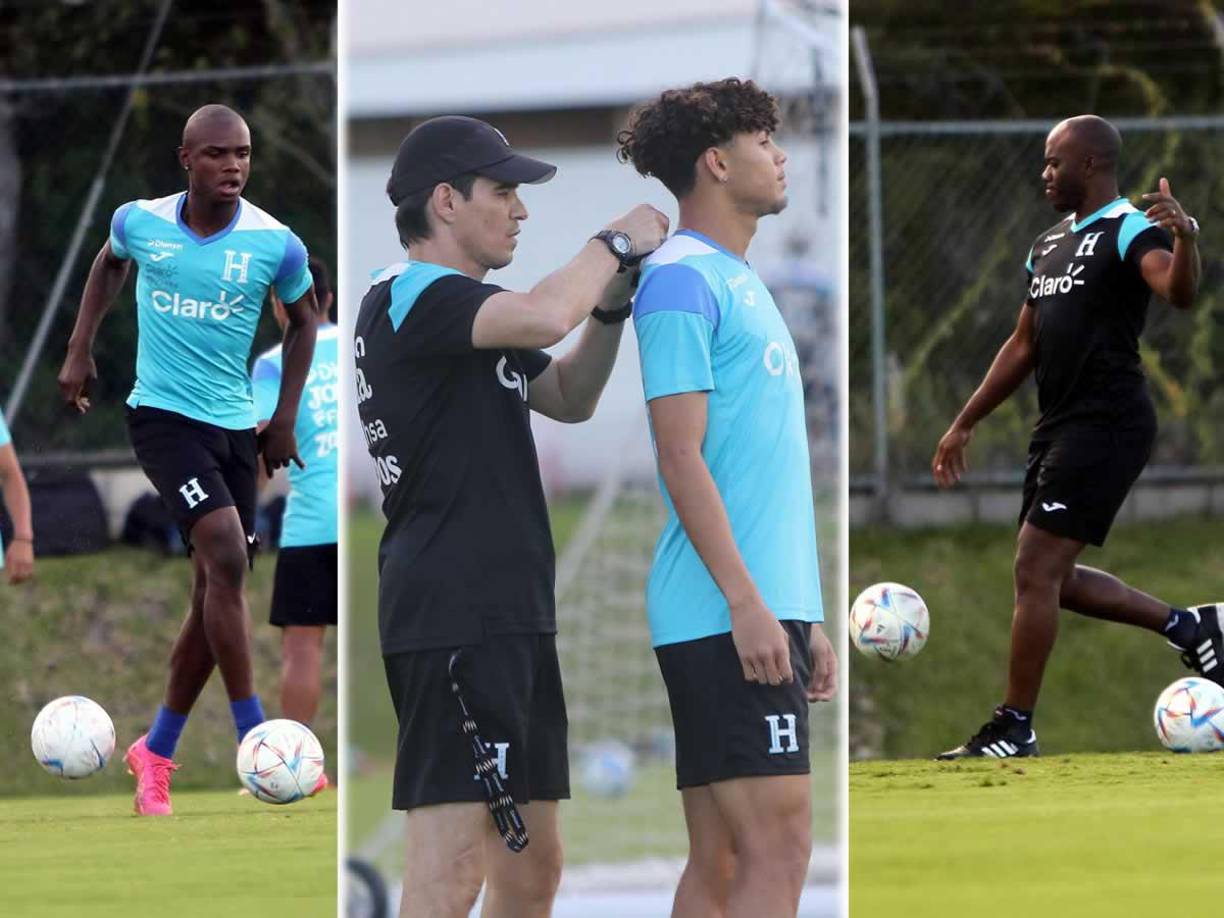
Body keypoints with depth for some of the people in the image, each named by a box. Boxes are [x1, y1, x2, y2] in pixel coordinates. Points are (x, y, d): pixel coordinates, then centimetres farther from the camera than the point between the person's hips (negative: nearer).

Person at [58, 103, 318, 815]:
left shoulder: (276, 244, -7)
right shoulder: (140, 222, -6)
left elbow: (303, 322, 11)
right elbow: (110, 263, 18)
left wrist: (285, 419, 7)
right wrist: (81, 350, 15)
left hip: (237, 427, 3)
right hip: (163, 415, -3)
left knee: (218, 591, 6)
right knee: (225, 556, -21)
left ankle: (157, 751, 22)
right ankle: (257, 743, -18)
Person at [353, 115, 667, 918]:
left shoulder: (461, 314, 21)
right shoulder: (409, 298, -11)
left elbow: (568, 397, 30)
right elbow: (544, 317, -27)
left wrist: (612, 303, 13)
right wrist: (616, 242, -10)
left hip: (511, 622, 11)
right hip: (450, 618, -11)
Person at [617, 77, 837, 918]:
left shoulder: (738, 283, 21)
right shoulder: (681, 280, -8)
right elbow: (681, 458, -15)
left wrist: (806, 621, 22)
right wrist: (747, 602, -21)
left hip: (764, 611, 10)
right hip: (727, 618, -10)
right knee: (779, 850, -14)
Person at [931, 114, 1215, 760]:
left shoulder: (1132, 232, -9)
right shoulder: (1049, 245, 18)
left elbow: (1179, 292, -30)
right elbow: (1023, 345, 25)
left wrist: (1185, 238, -51)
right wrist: (964, 425, 25)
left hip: (1106, 425, -10)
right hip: (1059, 428, 10)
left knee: (1036, 570, -11)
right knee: (1051, 578, 11)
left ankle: (1015, 727, -4)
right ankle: (1186, 626, 23)